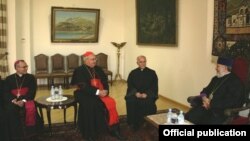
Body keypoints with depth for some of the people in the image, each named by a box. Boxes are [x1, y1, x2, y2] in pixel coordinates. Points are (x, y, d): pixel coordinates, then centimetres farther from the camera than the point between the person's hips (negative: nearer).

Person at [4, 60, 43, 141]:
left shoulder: (31, 77, 8)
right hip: (13, 101, 2)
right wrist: (13, 100, -17)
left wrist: (24, 100, -18)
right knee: (10, 110, -30)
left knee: (30, 109, -33)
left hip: (26, 100, -1)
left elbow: (32, 91, -2)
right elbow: (6, 92, 3)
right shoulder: (9, 79, 12)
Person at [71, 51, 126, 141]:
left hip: (100, 93, 5)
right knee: (92, 104, -34)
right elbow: (83, 86, -16)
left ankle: (113, 129, -14)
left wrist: (105, 90, -14)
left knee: (111, 103, -21)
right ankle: (90, 134, -20)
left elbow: (105, 81, 8)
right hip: (85, 94, -5)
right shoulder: (79, 71, -4)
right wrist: (97, 92, -24)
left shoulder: (98, 69, 14)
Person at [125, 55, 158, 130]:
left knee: (149, 102, -33)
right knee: (130, 101, -31)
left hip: (148, 94, -1)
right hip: (135, 93, 1)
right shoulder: (133, 73, 11)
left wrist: (146, 94, -16)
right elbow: (130, 85, 6)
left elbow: (154, 86, 0)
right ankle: (133, 123, -18)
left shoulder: (152, 73, 6)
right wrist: (136, 93, -14)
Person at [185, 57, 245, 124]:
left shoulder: (235, 82, -5)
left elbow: (230, 102, -15)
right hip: (207, 107, 7)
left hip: (221, 112, -7)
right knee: (189, 117, -18)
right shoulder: (216, 78, 20)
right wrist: (204, 98, 0)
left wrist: (211, 103, -14)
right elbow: (206, 90, 24)